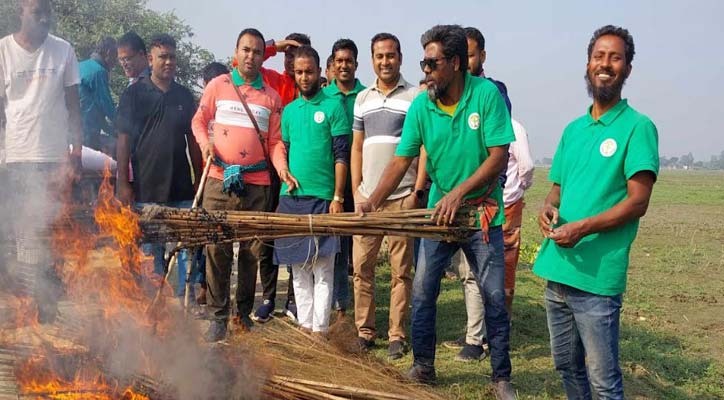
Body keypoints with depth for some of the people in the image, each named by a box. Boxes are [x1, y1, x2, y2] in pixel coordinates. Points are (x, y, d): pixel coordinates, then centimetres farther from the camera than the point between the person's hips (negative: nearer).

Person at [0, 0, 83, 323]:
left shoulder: (64, 51, 4)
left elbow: (73, 107, 6)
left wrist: (76, 155, -1)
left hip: (56, 158, 0)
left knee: (50, 237, 1)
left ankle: (47, 310, 10)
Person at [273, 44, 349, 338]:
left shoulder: (333, 107, -1)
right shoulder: (289, 110, 14)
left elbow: (341, 156, -5)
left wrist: (338, 198, -11)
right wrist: (286, 176, 6)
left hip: (322, 198, -5)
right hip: (291, 197, 5)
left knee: (322, 268, -1)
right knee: (298, 267, 10)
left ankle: (320, 330, 3)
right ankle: (304, 324, 19)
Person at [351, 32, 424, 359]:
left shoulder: (416, 97, 0)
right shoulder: (362, 98, 14)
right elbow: (357, 148, 15)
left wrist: (418, 191, -10)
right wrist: (355, 191, 8)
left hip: (402, 197, -4)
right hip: (366, 196, 4)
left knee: (400, 270, 2)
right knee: (361, 266, 5)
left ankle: (397, 335, 10)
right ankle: (364, 330, 16)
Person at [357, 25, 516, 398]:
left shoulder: (486, 94, -13)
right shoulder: (421, 106, -5)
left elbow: (498, 155, -15)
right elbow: (400, 161, -7)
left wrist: (459, 193, -22)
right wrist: (373, 200, -21)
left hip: (482, 210, -3)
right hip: (439, 210, 3)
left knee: (494, 296, 3)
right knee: (422, 292, 6)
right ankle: (423, 367, 24)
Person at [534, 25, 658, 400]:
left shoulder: (637, 127, -6)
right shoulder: (573, 129, 14)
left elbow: (637, 202, -12)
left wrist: (583, 227, -23)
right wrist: (547, 206, -2)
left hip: (597, 276, -7)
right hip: (556, 270, 7)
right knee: (566, 366, 18)